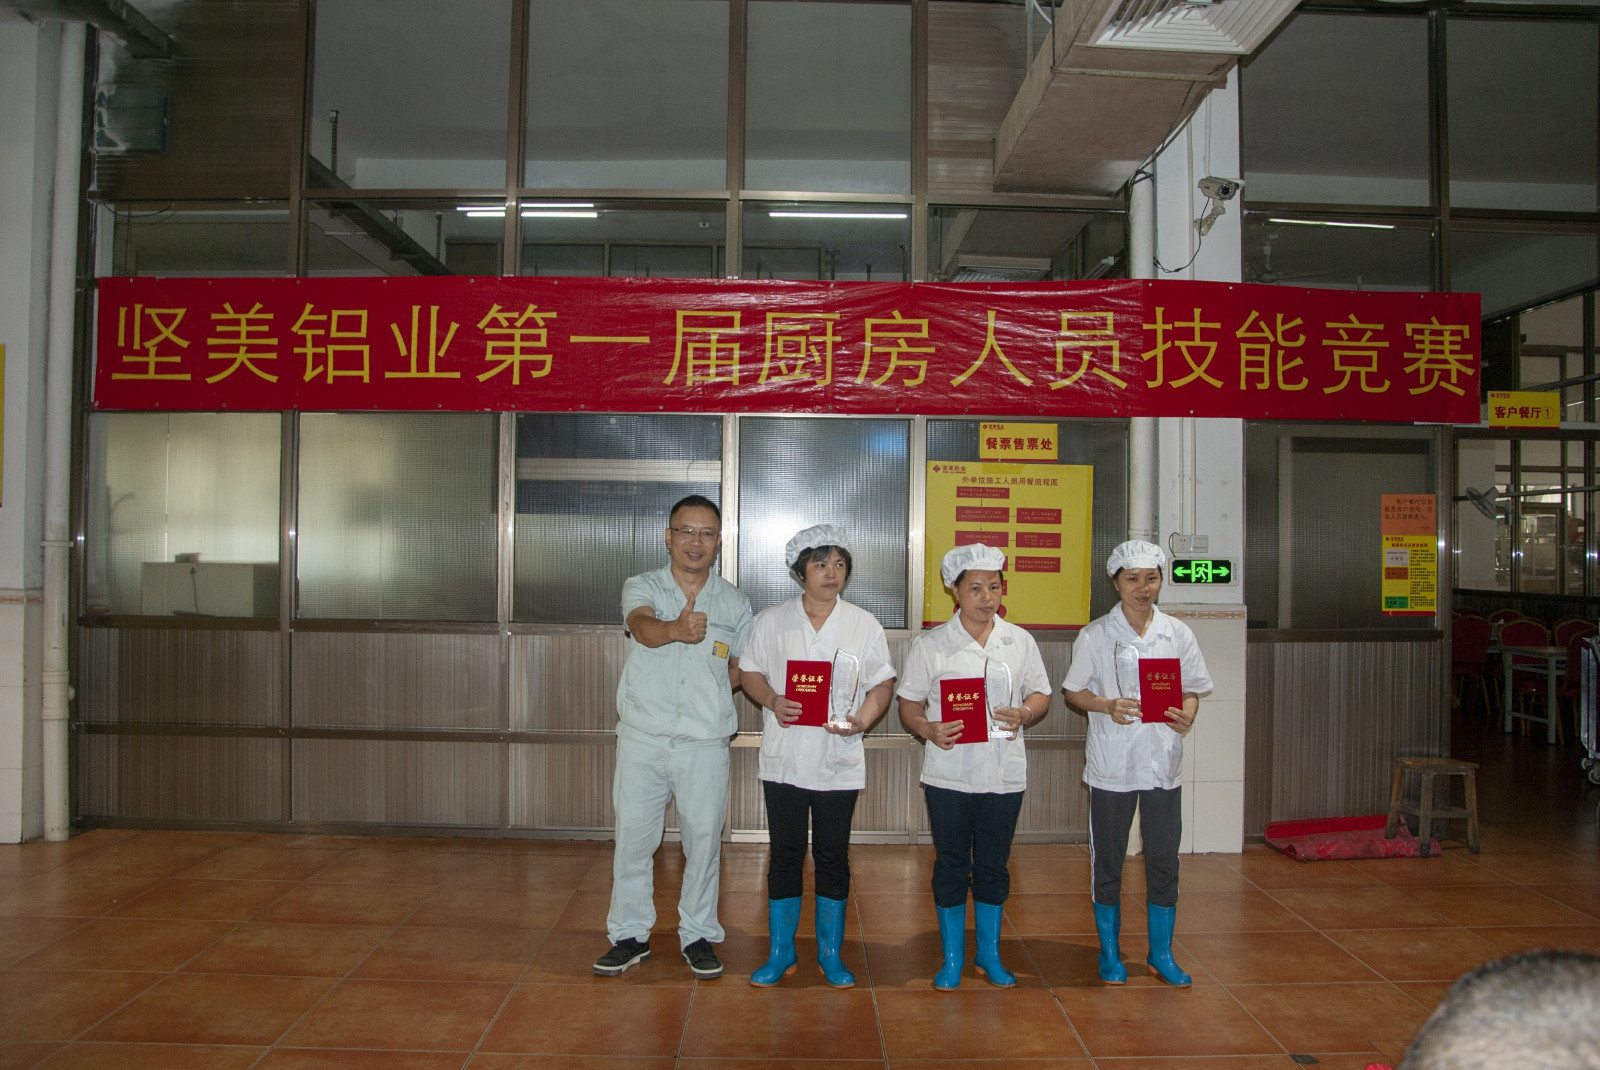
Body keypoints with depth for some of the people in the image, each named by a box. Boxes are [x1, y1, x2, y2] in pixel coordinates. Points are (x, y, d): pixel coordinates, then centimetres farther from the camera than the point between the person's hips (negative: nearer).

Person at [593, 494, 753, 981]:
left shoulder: (734, 603, 5)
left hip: (705, 744, 1)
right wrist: (676, 629, -46)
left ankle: (698, 935, 24)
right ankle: (630, 935, 23)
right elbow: (643, 626, -24)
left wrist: (711, 694, -2)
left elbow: (741, 667, 16)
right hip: (642, 739, 0)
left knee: (703, 840, 6)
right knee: (632, 837, 6)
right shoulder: (641, 588, -1)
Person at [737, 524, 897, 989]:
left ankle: (831, 954, 23)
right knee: (785, 854, 8)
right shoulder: (771, 621, 3)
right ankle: (781, 952, 21)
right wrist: (772, 701, -13)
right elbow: (749, 672, 7)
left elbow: (883, 683, 3)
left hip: (839, 762, 0)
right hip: (784, 760, 0)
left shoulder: (864, 625, 2)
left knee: (833, 856, 9)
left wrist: (862, 720, -15)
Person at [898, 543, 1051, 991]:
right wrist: (929, 729, -21)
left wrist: (1023, 714, -12)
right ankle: (952, 958, 24)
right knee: (951, 866, 8)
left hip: (1004, 774, 2)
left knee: (993, 866, 12)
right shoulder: (930, 644, -2)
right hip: (948, 775, -1)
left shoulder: (1020, 642, 5)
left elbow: (1041, 695, 10)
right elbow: (909, 704, -1)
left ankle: (989, 954, 30)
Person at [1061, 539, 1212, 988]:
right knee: (1107, 862, 9)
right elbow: (1074, 691, 0)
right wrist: (1107, 706, -18)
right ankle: (1110, 952, 25)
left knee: (1164, 860, 9)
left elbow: (1192, 689, 9)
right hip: (1111, 765, -2)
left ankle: (1161, 953, 26)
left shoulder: (1177, 633, 3)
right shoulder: (1095, 635, -4)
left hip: (1162, 763, 2)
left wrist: (1186, 715, -13)